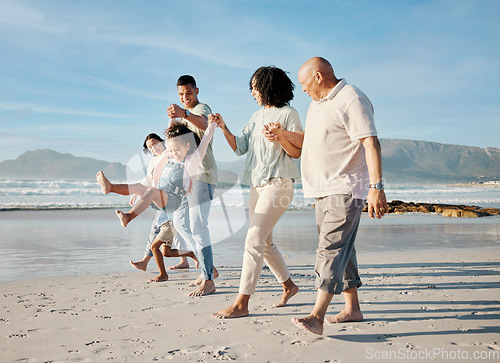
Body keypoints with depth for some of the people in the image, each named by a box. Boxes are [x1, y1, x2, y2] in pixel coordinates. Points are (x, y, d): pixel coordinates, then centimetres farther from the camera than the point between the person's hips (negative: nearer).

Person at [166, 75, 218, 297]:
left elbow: (203, 123, -37)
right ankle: (209, 268, 20)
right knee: (180, 223, 12)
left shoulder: (202, 108, -9)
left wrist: (184, 114, -55)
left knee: (197, 226, -12)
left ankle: (208, 281, -6)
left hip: (202, 175, -10)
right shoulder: (185, 115, 22)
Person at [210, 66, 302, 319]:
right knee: (264, 241, 13)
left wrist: (279, 137, -24)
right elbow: (239, 147, 11)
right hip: (257, 185, 8)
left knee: (254, 241, -14)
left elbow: (297, 152, -8)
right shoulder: (257, 116, 17)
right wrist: (223, 128, -2)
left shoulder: (288, 114, -4)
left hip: (277, 184, -8)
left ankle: (241, 303, -12)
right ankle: (288, 285, 31)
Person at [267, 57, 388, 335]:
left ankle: (317, 317, -19)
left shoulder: (351, 100, -12)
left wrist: (377, 187, -29)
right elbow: (310, 141, 28)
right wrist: (282, 134, 11)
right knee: (341, 249, 13)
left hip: (346, 189, -10)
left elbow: (371, 143, -20)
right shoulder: (318, 103, 19)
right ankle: (353, 309, 23)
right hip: (324, 189, 10)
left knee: (332, 248, -16)